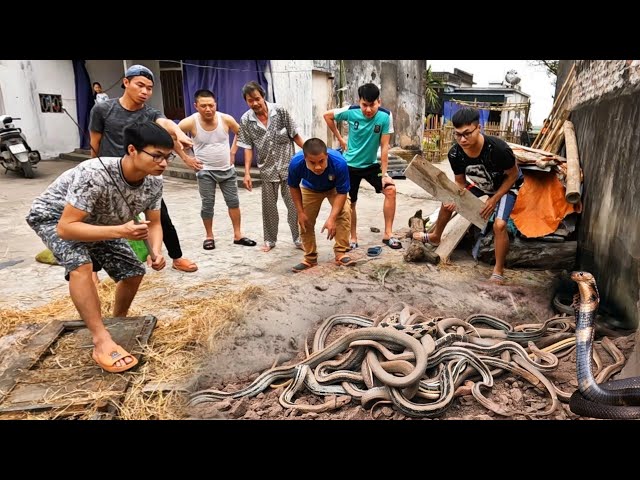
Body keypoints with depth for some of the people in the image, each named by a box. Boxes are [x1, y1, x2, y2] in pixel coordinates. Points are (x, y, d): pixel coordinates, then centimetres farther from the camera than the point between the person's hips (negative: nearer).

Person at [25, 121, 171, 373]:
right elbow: (66, 227, -40)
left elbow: (154, 224, -11)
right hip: (54, 216, -6)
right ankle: (102, 341, -26)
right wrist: (119, 231, -50)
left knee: (133, 271, 1)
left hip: (98, 220, 6)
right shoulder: (95, 174, -42)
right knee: (80, 263, -33)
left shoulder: (154, 182, -22)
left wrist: (157, 251, -32)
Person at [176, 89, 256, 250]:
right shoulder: (190, 122, -16)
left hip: (227, 169, 3)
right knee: (207, 205, 3)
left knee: (234, 202, 6)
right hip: (205, 171, -2)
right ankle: (209, 236, 19)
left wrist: (233, 151, 4)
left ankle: (238, 235, 17)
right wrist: (185, 158, -7)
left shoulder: (226, 119, -10)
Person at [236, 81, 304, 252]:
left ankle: (298, 238, 16)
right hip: (267, 169, 1)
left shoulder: (280, 111, -9)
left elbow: (295, 135, -2)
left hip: (288, 165, -1)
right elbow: (248, 147, -2)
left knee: (294, 203, 2)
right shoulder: (245, 120, -6)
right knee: (269, 206, 10)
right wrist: (247, 172, -7)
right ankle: (270, 239, 26)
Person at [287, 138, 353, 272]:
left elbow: (342, 192, -29)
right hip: (310, 189, 2)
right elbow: (294, 186, -15)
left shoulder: (339, 162, -42)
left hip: (334, 188, -1)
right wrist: (300, 212, -15)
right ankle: (310, 258, 16)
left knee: (344, 213, -23)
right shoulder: (296, 163, -37)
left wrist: (332, 218, -37)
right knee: (306, 221, -1)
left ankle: (340, 253, -11)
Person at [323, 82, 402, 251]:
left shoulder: (385, 116, -19)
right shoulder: (351, 112, -18)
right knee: (349, 202, 5)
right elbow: (327, 115, -1)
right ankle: (353, 239, 24)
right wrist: (340, 139, -1)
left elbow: (384, 146, -16)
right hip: (350, 165, 0)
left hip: (371, 164, 0)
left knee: (390, 189, -19)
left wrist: (384, 173, -16)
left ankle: (388, 234, -8)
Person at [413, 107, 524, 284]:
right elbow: (460, 182, -10)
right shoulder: (455, 154, -26)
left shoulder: (498, 149, -40)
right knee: (447, 202, 9)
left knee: (499, 224, -25)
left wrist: (494, 199, -25)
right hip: (480, 183, 6)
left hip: (506, 186, -5)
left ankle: (498, 271, -5)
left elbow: (513, 175, -21)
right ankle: (435, 237, 37)